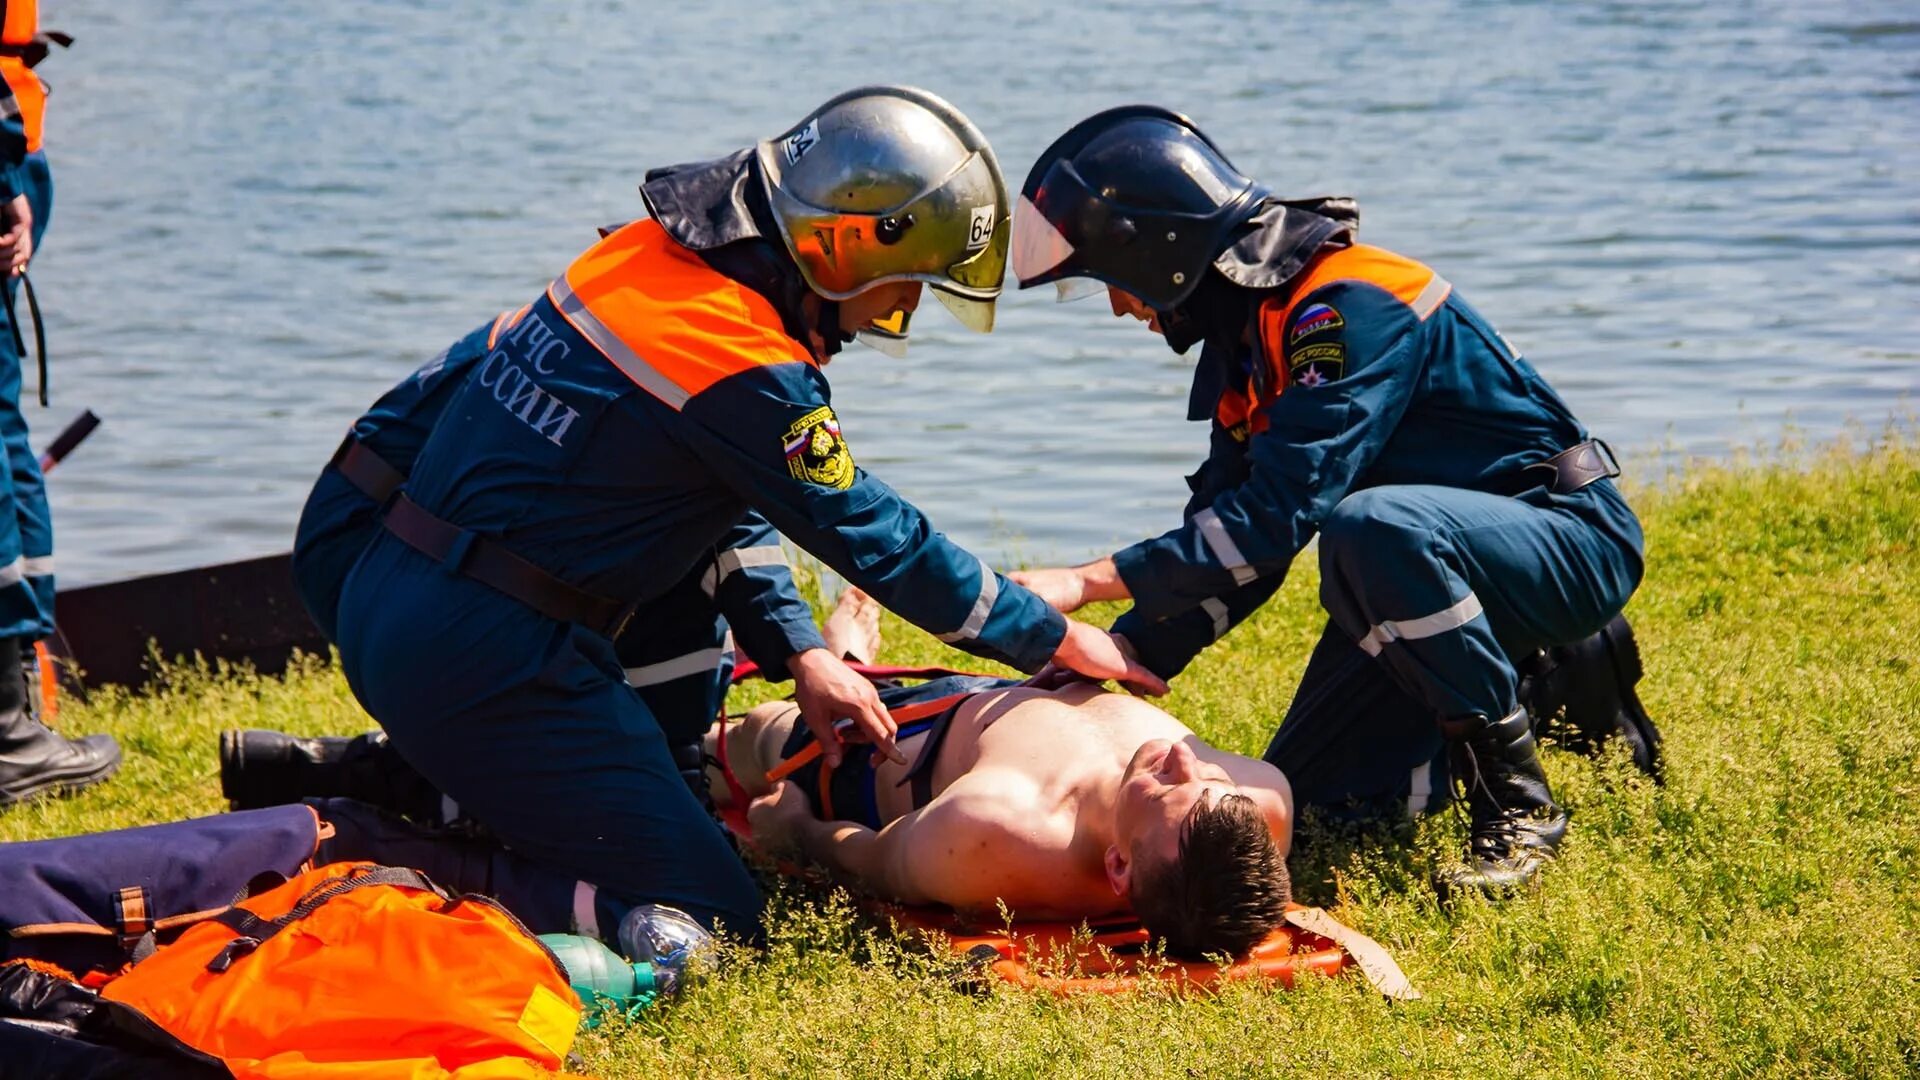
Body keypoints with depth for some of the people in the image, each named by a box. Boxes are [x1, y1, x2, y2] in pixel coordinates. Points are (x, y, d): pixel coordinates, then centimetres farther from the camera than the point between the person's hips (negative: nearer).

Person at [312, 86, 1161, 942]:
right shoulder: (745, 372, -18)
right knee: (710, 922, -6)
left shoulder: (650, 256, 9)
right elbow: (875, 539, -8)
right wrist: (1055, 640, 4)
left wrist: (803, 653, 14)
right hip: (484, 660, -9)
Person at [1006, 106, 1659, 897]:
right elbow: (1231, 530, 5)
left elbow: (1279, 513, -32)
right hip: (1430, 566, 9)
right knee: (1308, 793, 4)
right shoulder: (1246, 332, 5)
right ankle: (1558, 676, 17)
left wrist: (1093, 580, -32)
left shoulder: (1347, 305, -25)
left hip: (1571, 537, -9)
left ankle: (1517, 803, -23)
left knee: (1372, 526, -39)